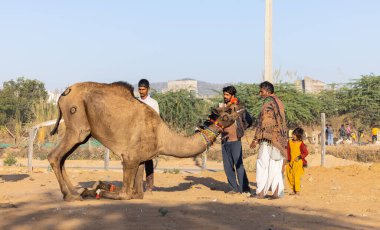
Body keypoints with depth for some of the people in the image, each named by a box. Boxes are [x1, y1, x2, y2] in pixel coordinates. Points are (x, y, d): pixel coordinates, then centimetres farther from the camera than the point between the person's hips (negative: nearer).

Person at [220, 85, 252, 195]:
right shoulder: (222, 107, 11)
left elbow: (249, 120, 2)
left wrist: (240, 130, 1)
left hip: (235, 140, -6)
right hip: (224, 141, 6)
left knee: (238, 165, -8)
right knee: (227, 166, 7)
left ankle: (245, 189, -2)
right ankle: (234, 188, 16)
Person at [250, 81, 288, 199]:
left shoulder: (268, 103, -10)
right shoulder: (279, 103, 15)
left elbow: (263, 122, -15)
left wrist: (256, 138, -14)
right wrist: (284, 141, 22)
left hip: (268, 139, -8)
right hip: (279, 139, 8)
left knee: (263, 165, -2)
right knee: (276, 166, 7)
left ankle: (261, 192, -3)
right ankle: (277, 192, 4)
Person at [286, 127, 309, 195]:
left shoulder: (301, 144, -11)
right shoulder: (290, 142, 6)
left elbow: (306, 152, -11)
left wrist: (299, 157, -17)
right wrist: (289, 159, 12)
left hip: (298, 162, -6)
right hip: (291, 162, 6)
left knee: (296, 176, -7)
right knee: (290, 176, 7)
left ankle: (297, 191, 0)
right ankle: (294, 190, 20)